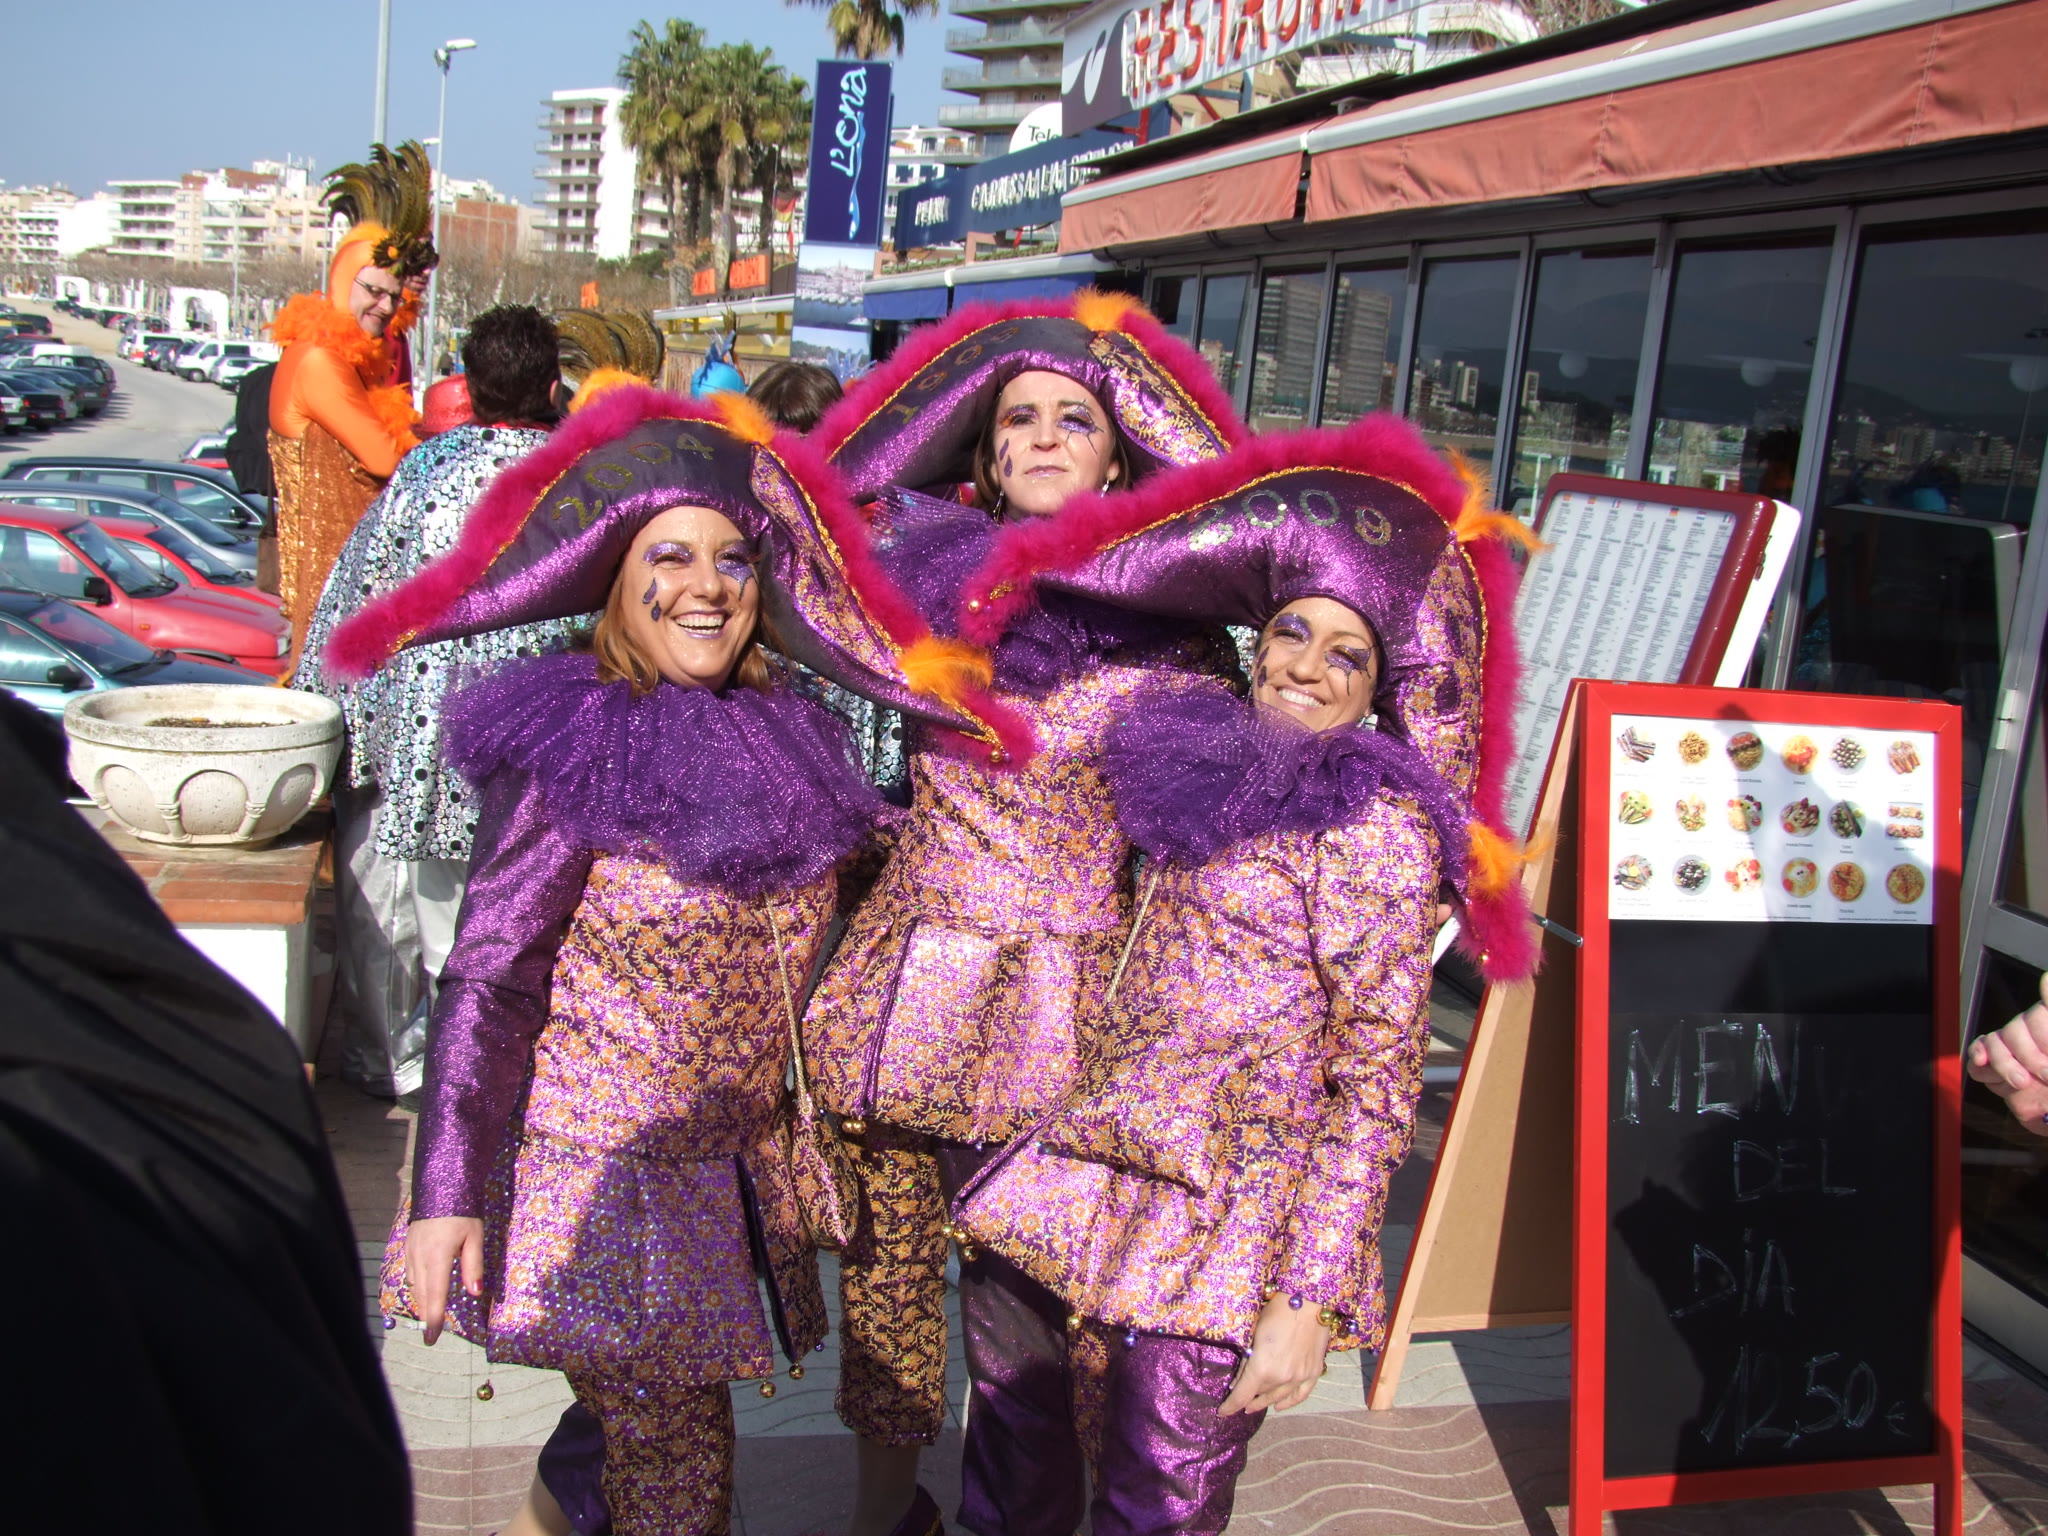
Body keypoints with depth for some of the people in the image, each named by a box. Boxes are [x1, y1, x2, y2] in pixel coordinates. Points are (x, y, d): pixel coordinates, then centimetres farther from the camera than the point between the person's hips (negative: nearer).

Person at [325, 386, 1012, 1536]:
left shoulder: (787, 739, 2)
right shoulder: (573, 752, -14)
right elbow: (488, 982, -13)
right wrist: (448, 1195, -15)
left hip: (737, 1171, 5)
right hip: (607, 1177, -5)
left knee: (649, 1418, 18)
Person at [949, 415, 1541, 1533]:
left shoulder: (1374, 823, -9)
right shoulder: (1209, 768, 10)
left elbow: (1378, 1084, -11)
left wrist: (1309, 1299, -14)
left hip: (1227, 1228, -6)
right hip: (1109, 1175, 6)